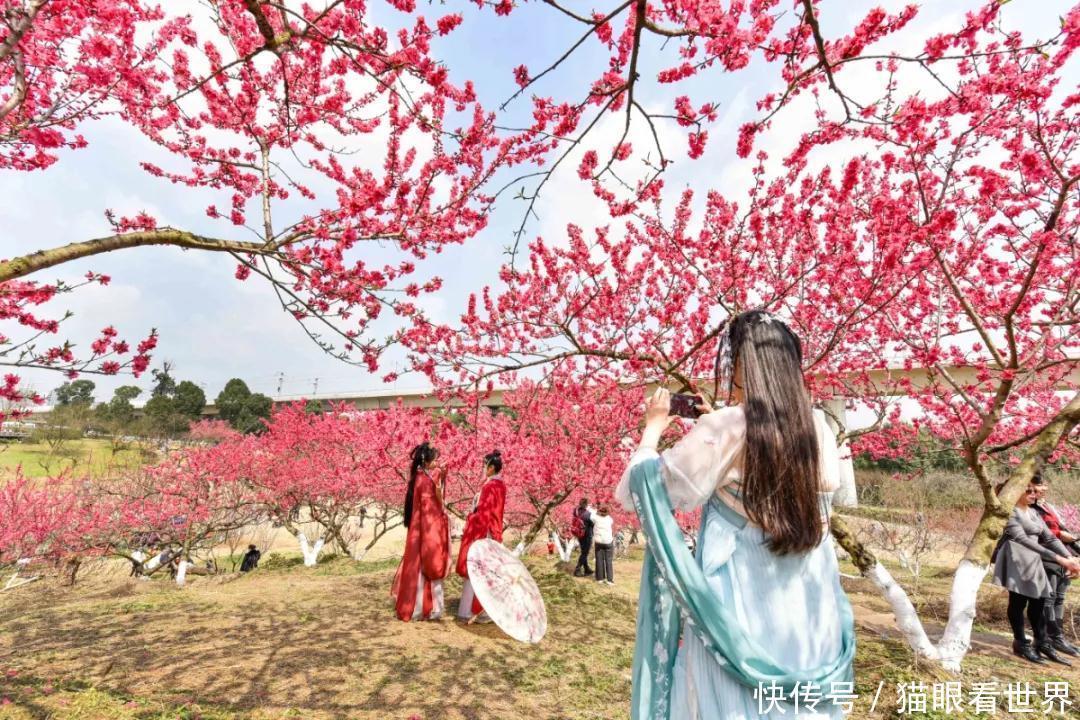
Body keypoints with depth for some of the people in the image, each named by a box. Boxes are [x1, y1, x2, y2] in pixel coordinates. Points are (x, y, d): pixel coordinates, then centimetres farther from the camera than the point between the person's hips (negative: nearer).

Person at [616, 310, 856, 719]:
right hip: (806, 608, 5)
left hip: (737, 603, -5)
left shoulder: (722, 431, -18)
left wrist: (653, 428, 2)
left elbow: (638, 491, -12)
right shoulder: (817, 428, -2)